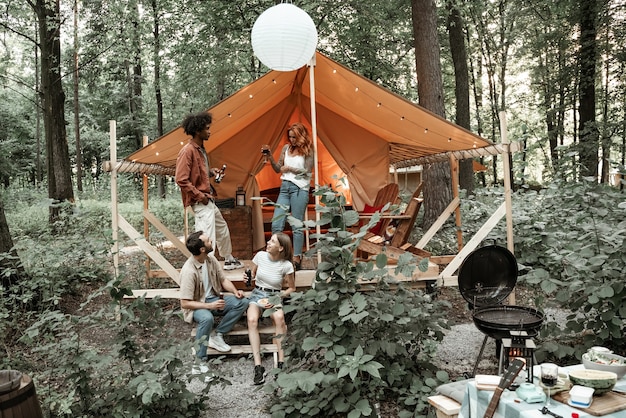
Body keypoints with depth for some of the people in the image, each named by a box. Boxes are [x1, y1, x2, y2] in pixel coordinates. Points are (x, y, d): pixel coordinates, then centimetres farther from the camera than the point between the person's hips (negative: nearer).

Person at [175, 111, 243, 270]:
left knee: (222, 229, 24)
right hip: (200, 203, -11)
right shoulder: (187, 151, -17)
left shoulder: (201, 149, 12)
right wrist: (200, 196, -18)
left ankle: (229, 260, 42)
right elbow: (181, 180, -22)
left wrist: (211, 171, 7)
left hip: (208, 200, 11)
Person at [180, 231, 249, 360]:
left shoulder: (211, 259, -4)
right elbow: (185, 303, -23)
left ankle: (216, 335, -8)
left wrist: (235, 291, -13)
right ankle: (200, 359, -24)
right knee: (207, 318, -40)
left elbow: (223, 279, 7)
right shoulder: (189, 271, -25)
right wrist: (209, 306, -30)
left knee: (242, 302, -13)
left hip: (213, 298, 7)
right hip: (196, 306, -7)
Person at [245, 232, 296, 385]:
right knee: (252, 320, -31)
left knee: (279, 318, -35)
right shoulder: (260, 256, -4)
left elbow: (292, 288, 2)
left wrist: (277, 298, -12)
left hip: (275, 296, -1)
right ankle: (258, 366, -31)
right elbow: (252, 274, 14)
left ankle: (281, 363, -29)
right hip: (257, 294, 2)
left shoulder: (286, 265, -9)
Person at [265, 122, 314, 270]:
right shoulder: (286, 148, 15)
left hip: (299, 189, -5)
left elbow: (307, 171, -5)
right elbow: (278, 169, 15)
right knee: (276, 224, 0)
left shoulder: (307, 150, 2)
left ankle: (297, 258, 7)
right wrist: (270, 157, 1)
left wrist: (290, 169, -13)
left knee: (297, 225, -2)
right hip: (285, 187, 5)